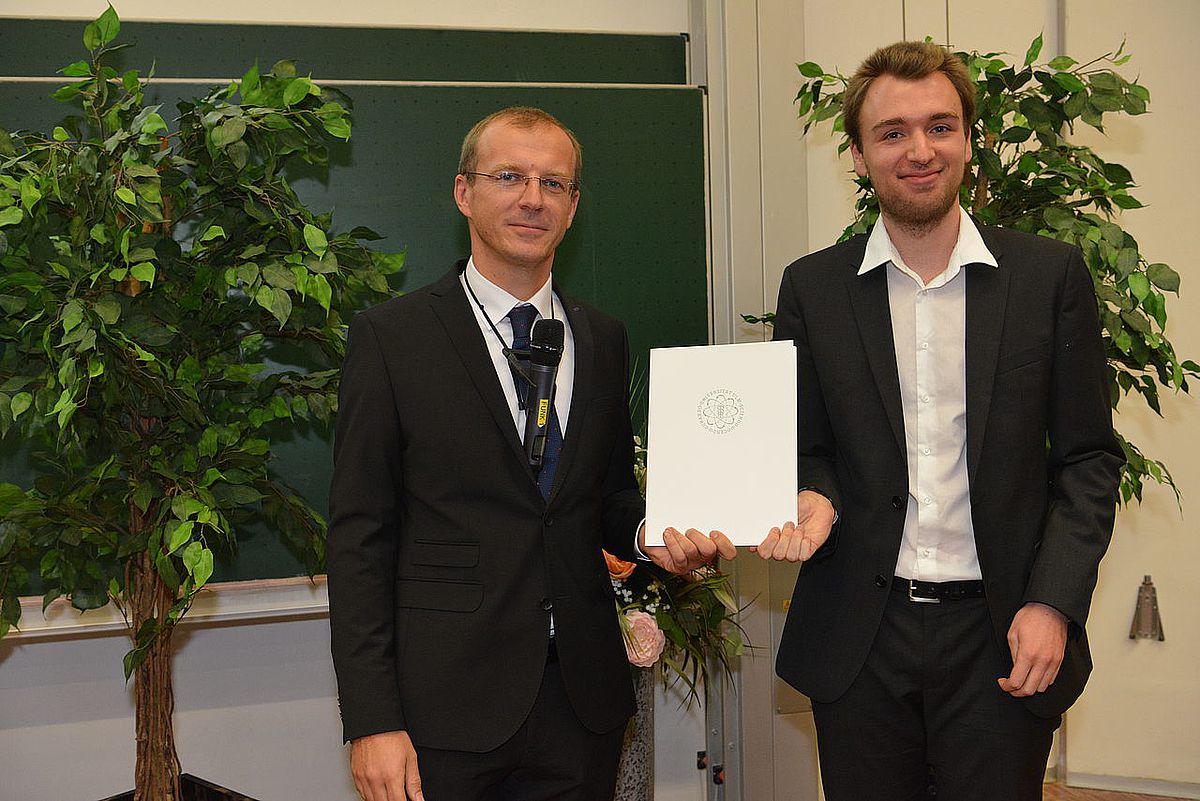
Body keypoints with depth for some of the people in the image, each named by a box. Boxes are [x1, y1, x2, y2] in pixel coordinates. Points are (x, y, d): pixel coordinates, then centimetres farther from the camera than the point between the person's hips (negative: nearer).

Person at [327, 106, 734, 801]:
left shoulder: (604, 340, 9)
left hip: (585, 699, 4)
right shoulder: (391, 336, -4)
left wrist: (648, 531, -6)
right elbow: (359, 536, -7)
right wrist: (371, 722, -13)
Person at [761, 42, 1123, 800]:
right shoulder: (812, 288, 3)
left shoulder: (1051, 274, 0)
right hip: (859, 642, 1)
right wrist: (814, 501, -13)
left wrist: (1053, 604, -9)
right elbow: (806, 448, 9)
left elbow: (1090, 457, 1)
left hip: (1003, 637, -1)